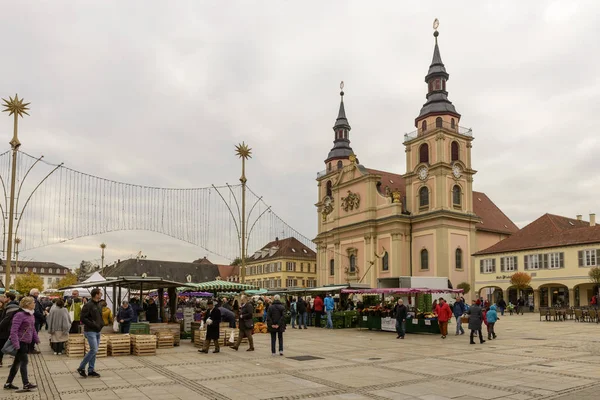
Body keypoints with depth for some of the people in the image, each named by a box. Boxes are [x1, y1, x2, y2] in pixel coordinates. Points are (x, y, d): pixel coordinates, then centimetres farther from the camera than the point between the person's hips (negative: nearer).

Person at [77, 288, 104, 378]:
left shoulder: (98, 305, 12)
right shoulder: (88, 305, -14)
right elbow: (83, 319, -17)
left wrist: (101, 323, 3)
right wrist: (93, 324, -20)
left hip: (97, 331, 8)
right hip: (90, 331, -8)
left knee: (94, 351, 10)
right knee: (94, 350, -12)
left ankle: (91, 370, 17)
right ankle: (81, 368, 1)